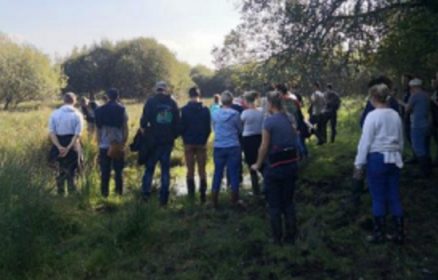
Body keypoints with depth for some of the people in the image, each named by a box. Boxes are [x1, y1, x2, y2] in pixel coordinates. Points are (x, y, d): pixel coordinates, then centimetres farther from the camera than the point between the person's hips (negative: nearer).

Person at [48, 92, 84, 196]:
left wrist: (59, 147, -13)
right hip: (72, 146, -2)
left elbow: (51, 132, -6)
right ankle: (72, 194, 13)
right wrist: (68, 148, -18)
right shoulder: (77, 114, -4)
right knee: (72, 172, 9)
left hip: (59, 147, 2)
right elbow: (77, 134, -14)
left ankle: (60, 194, 23)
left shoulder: (55, 114, 2)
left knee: (60, 171, 17)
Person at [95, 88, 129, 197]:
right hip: (118, 145, -2)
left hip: (104, 145, 2)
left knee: (105, 171, 6)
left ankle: (104, 192, 7)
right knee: (118, 170, 7)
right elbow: (125, 128, -5)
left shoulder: (100, 110, 4)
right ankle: (119, 192, 7)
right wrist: (124, 143, 2)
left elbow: (98, 129, 6)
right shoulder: (121, 109, -3)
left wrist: (99, 143, 12)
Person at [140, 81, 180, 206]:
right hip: (168, 140, 2)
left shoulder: (151, 101, -4)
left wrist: (145, 128, 9)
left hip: (154, 140, -2)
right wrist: (174, 135, 12)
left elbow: (144, 120, -9)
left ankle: (145, 193, 3)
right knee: (165, 168, 8)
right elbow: (177, 122, 3)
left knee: (150, 167, 10)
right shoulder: (172, 103, 4)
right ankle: (164, 198, 7)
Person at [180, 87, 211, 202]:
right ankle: (203, 196, 4)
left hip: (188, 143, 0)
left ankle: (191, 196, 6)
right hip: (202, 143, 0)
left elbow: (182, 127, -4)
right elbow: (208, 128, 0)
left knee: (190, 171, 7)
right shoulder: (205, 109, -4)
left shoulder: (184, 110, -6)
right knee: (202, 170, 6)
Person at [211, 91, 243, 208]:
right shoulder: (235, 114, -8)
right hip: (233, 147, -2)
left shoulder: (215, 114, 0)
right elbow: (240, 130, 5)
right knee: (234, 173, 6)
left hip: (219, 147, 3)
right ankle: (235, 200, 13)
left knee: (218, 174, 9)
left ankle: (214, 201, 13)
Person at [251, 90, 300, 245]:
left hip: (275, 166, -6)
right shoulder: (289, 118, 4)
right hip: (291, 164, 6)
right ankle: (290, 235, 24)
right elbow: (294, 138, 6)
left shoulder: (269, 121, -15)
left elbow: (264, 147, -13)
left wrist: (258, 164, 0)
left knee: (274, 204, 8)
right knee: (288, 202, 17)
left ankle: (277, 238, 16)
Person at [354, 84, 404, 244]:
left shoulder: (372, 116, -12)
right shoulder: (395, 115, 6)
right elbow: (401, 140, 14)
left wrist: (359, 164, -5)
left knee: (378, 198, 5)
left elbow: (365, 142, -11)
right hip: (393, 159, 5)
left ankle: (379, 234, 16)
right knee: (394, 197, 12)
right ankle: (399, 234, 19)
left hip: (376, 159, -5)